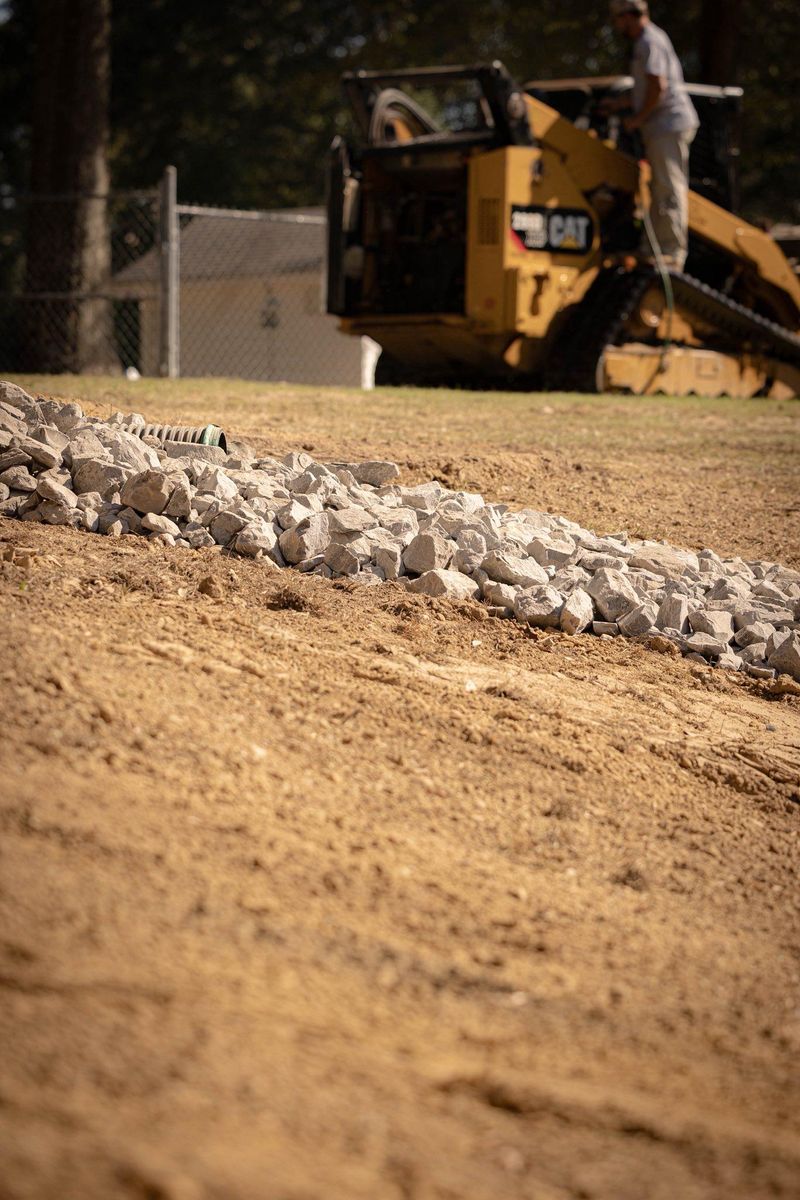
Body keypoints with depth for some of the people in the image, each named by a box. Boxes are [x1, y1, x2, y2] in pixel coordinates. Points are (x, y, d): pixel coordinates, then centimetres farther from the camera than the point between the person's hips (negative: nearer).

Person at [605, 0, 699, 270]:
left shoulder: (650, 43, -12)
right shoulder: (648, 40, 21)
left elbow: (658, 87, -21)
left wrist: (638, 118, -13)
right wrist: (625, 104, 24)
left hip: (669, 126, -11)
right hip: (662, 127, 11)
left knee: (669, 187, -11)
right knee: (659, 187, 13)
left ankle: (673, 250, -13)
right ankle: (657, 245, 18)